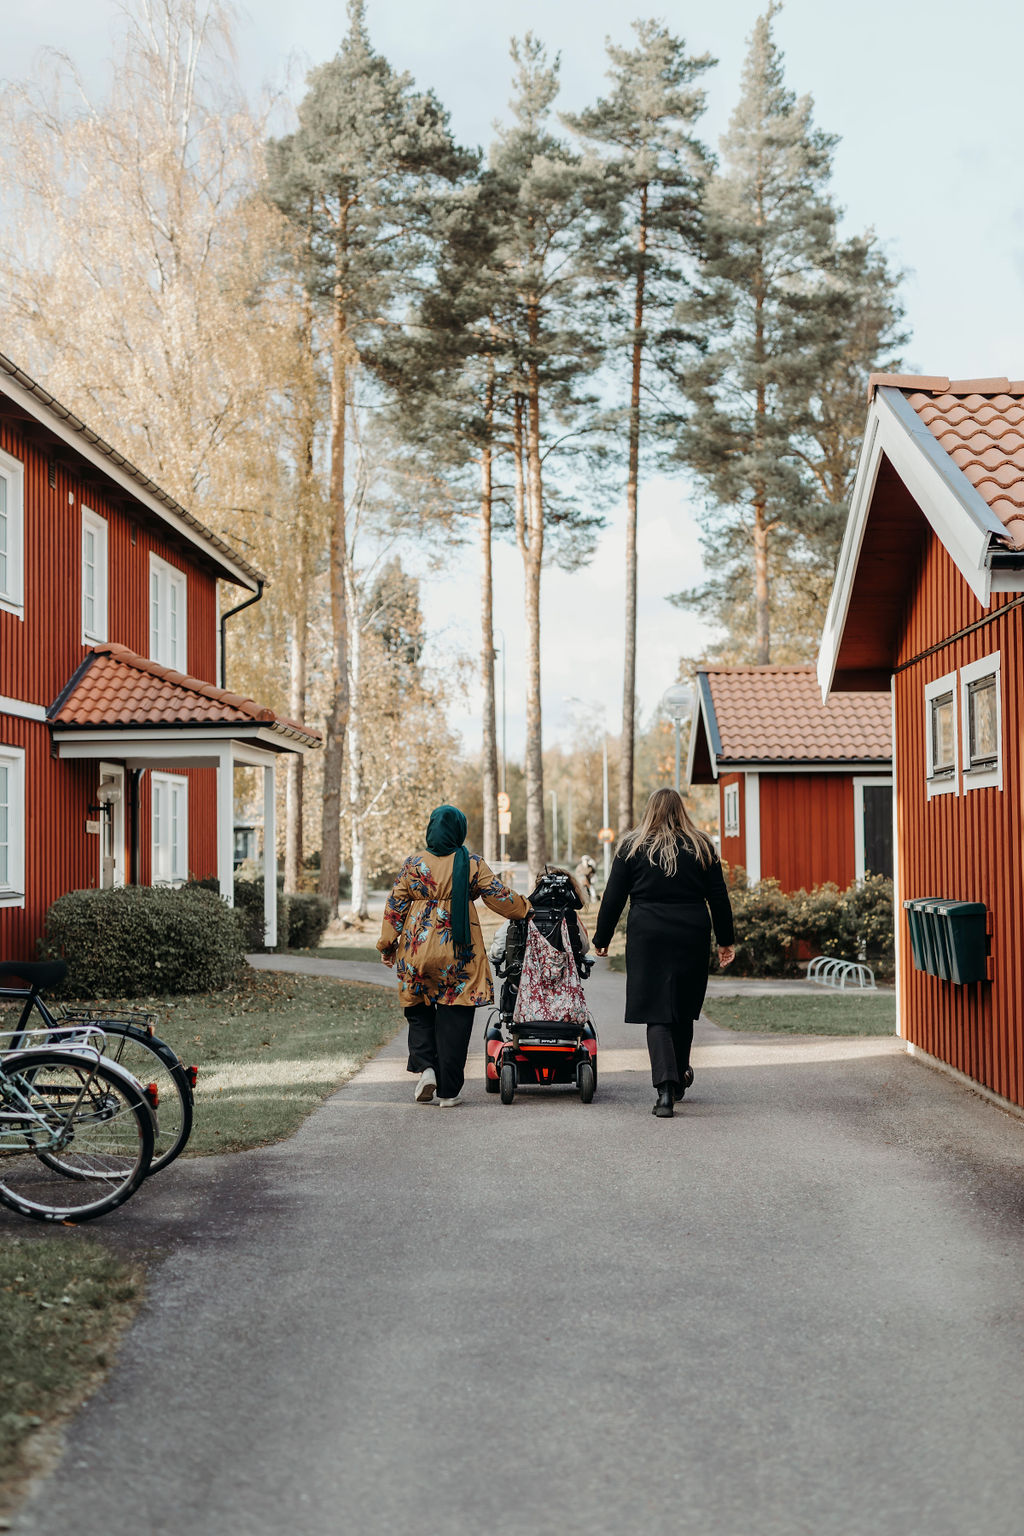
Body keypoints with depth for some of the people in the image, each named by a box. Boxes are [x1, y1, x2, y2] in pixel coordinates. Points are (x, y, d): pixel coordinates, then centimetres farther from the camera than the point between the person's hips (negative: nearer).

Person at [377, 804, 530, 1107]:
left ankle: (426, 1067, -2)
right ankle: (449, 1091, 4)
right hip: (459, 953, -1)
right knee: (454, 1017, 4)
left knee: (419, 1012, 18)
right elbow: (499, 897, 2)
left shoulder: (413, 864, 0)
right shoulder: (472, 864, -1)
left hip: (419, 950, 1)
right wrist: (525, 910, 19)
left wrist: (387, 945, 11)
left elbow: (395, 907, 2)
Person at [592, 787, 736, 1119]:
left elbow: (613, 897, 1)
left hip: (647, 938, -2)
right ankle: (679, 1078, 32)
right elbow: (718, 897, 7)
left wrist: (602, 938, 10)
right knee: (683, 1009, 17)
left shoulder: (632, 847, 1)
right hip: (692, 939, 2)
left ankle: (665, 1088, -17)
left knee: (656, 1013, -3)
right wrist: (725, 940, 14)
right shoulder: (701, 847, 6)